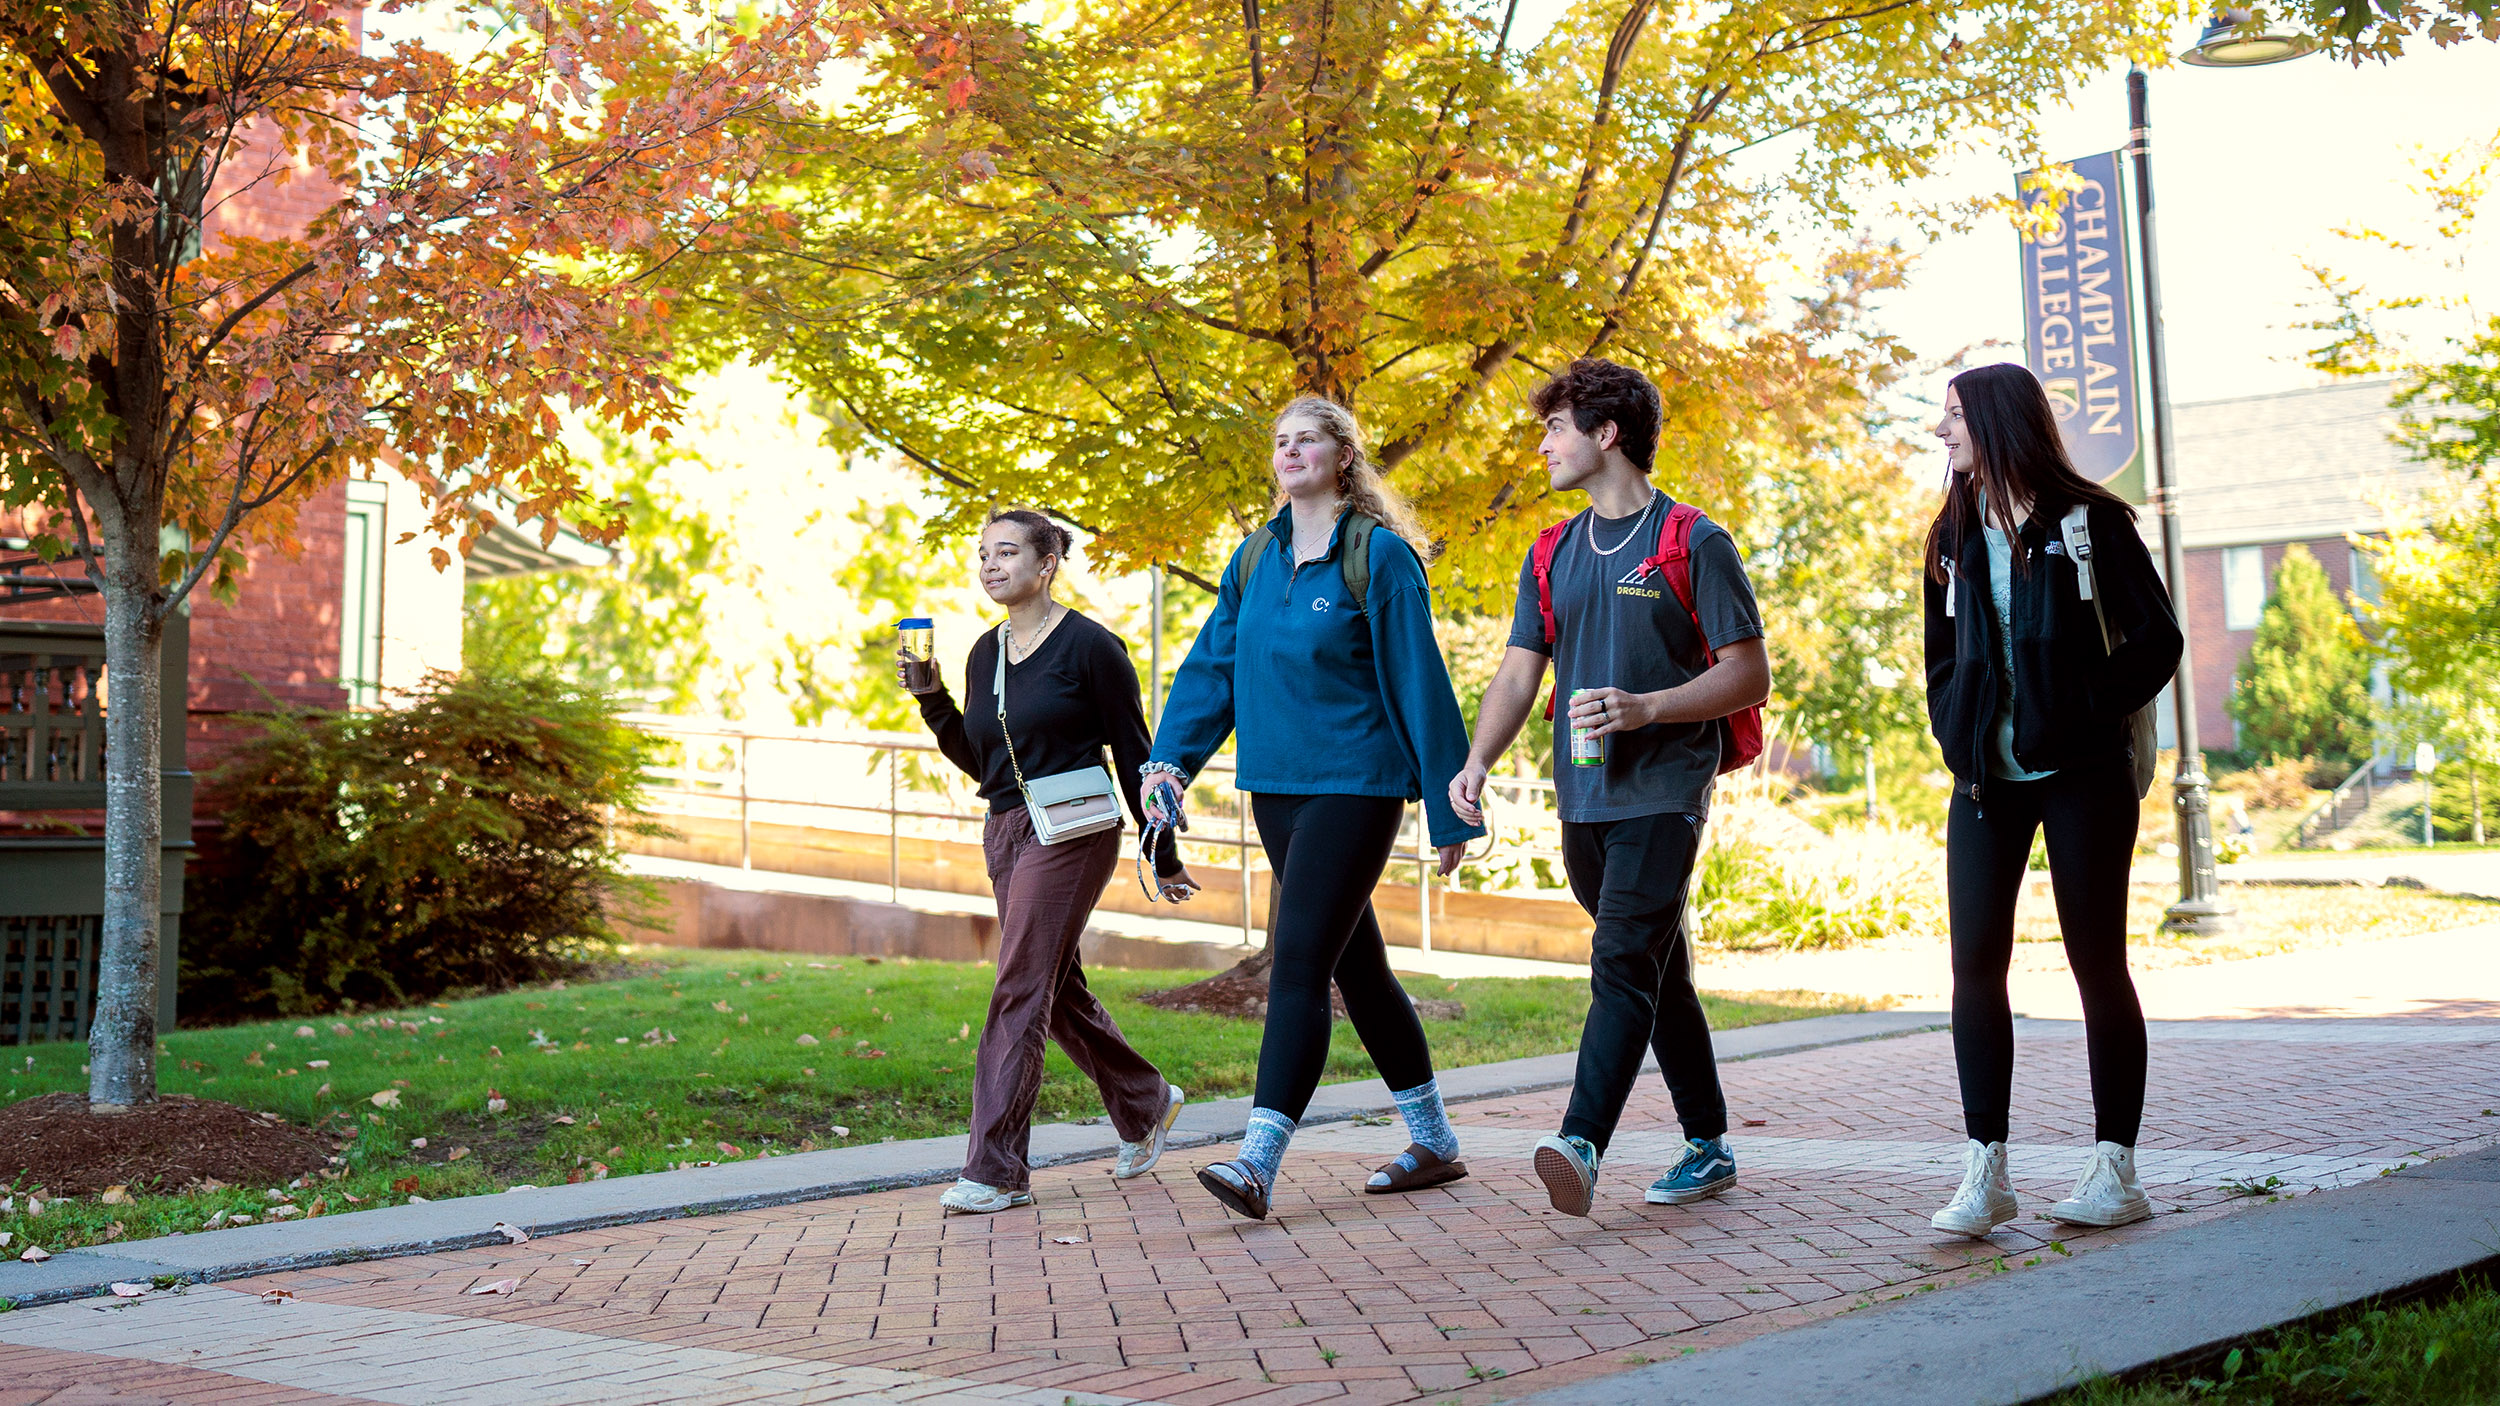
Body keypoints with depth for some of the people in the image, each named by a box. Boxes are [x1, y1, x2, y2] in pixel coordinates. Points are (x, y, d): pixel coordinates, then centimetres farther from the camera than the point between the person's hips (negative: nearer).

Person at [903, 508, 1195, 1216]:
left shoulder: (1089, 646, -8)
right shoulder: (986, 652, 12)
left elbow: (1133, 752, -5)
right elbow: (979, 761, 16)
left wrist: (1163, 856, -2)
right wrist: (933, 699, 1)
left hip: (1071, 833, -8)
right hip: (1005, 834, 8)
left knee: (1019, 992, -11)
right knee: (1059, 994, 15)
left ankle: (996, 1170, -7)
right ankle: (1147, 1105, 36)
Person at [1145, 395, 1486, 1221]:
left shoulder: (1379, 556, -9)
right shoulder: (1256, 557, 10)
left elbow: (1419, 683, -9)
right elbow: (1212, 663, 12)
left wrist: (1449, 807, -8)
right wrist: (1171, 758, -1)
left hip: (1354, 786, -7)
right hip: (1277, 787, 7)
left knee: (1298, 963, -14)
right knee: (1356, 965, 14)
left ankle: (1258, 1163, -16)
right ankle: (1434, 1143, 27)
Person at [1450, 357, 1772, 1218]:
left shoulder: (1695, 545, -4)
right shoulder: (1554, 556, 14)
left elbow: (1749, 674, -6)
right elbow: (1519, 674, 10)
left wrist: (1644, 708, -20)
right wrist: (1478, 761, -7)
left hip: (1664, 792, -6)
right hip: (1583, 798, 6)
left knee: (1622, 963, -18)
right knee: (1659, 973, 13)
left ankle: (1582, 1146, -28)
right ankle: (1708, 1147, 23)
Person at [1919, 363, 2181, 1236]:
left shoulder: (2087, 523, -4)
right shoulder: (1955, 536, 12)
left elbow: (2157, 638, -4)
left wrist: (2087, 717, -13)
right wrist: (1954, 736, 6)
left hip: (2080, 776, -5)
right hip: (1986, 781, 5)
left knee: (2097, 966, 2)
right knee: (1975, 967, -3)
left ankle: (2116, 1172, 11)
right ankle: (1985, 1172, 2)